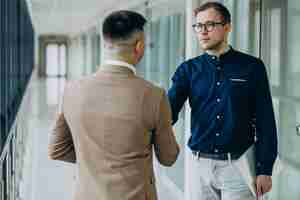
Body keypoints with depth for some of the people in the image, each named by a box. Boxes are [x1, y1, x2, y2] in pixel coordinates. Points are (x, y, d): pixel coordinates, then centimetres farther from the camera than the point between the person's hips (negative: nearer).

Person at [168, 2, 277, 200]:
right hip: (200, 164, 3)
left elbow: (265, 122, -2)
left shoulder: (251, 67, -2)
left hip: (239, 166, -2)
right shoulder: (188, 69, 4)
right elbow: (169, 109, -8)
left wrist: (264, 169, -5)